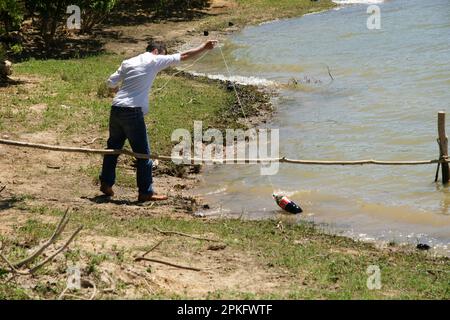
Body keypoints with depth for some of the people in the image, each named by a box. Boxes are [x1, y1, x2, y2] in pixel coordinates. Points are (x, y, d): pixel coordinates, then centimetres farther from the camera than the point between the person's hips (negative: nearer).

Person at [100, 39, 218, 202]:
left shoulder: (128, 62, 16)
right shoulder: (154, 60, 1)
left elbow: (111, 82, 14)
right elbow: (183, 56, 4)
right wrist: (204, 48, 13)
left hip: (116, 109, 6)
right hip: (133, 112, -6)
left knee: (113, 147, 18)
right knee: (143, 153, 1)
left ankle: (106, 183, 25)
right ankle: (146, 192, 6)